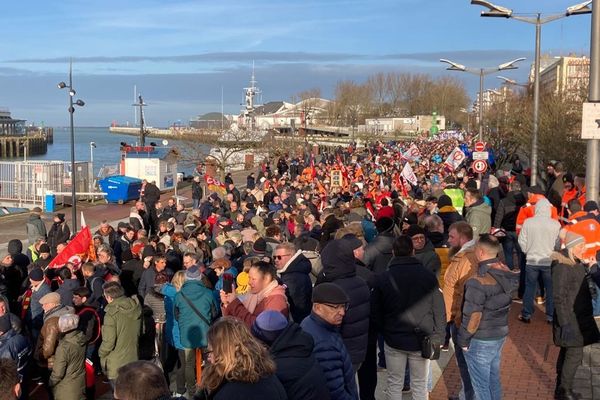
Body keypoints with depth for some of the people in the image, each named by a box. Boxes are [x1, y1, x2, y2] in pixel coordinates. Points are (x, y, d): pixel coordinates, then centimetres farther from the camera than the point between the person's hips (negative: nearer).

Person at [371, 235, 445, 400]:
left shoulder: (383, 278, -8)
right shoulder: (428, 276, -9)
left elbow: (375, 312, -1)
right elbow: (439, 310, -7)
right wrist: (438, 338, 2)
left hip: (393, 339, 0)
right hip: (421, 340, 0)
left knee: (394, 385, 14)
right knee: (420, 385, 13)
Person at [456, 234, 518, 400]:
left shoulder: (478, 282, -25)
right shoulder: (506, 273, -3)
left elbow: (472, 316, -20)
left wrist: (463, 340, -9)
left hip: (481, 341, -7)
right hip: (501, 335, 7)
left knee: (481, 385, 6)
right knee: (494, 379, 20)